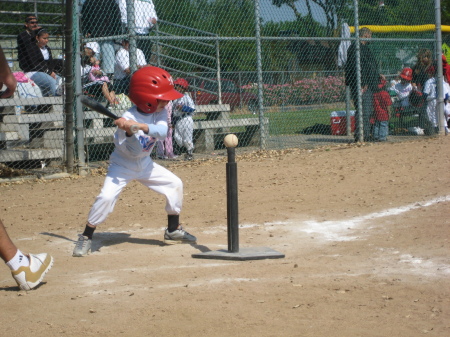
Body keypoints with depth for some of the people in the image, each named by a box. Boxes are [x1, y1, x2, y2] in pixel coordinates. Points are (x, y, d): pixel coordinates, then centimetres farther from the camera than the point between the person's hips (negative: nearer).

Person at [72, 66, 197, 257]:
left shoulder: (160, 112, -10)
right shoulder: (128, 118, -28)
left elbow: (162, 132, -30)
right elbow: (134, 151, -29)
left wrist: (141, 126, -44)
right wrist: (129, 132, -46)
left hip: (145, 164, 6)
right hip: (123, 165, -6)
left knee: (175, 184, 5)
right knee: (107, 197, -24)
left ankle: (173, 231, 21)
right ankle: (86, 237, -8)